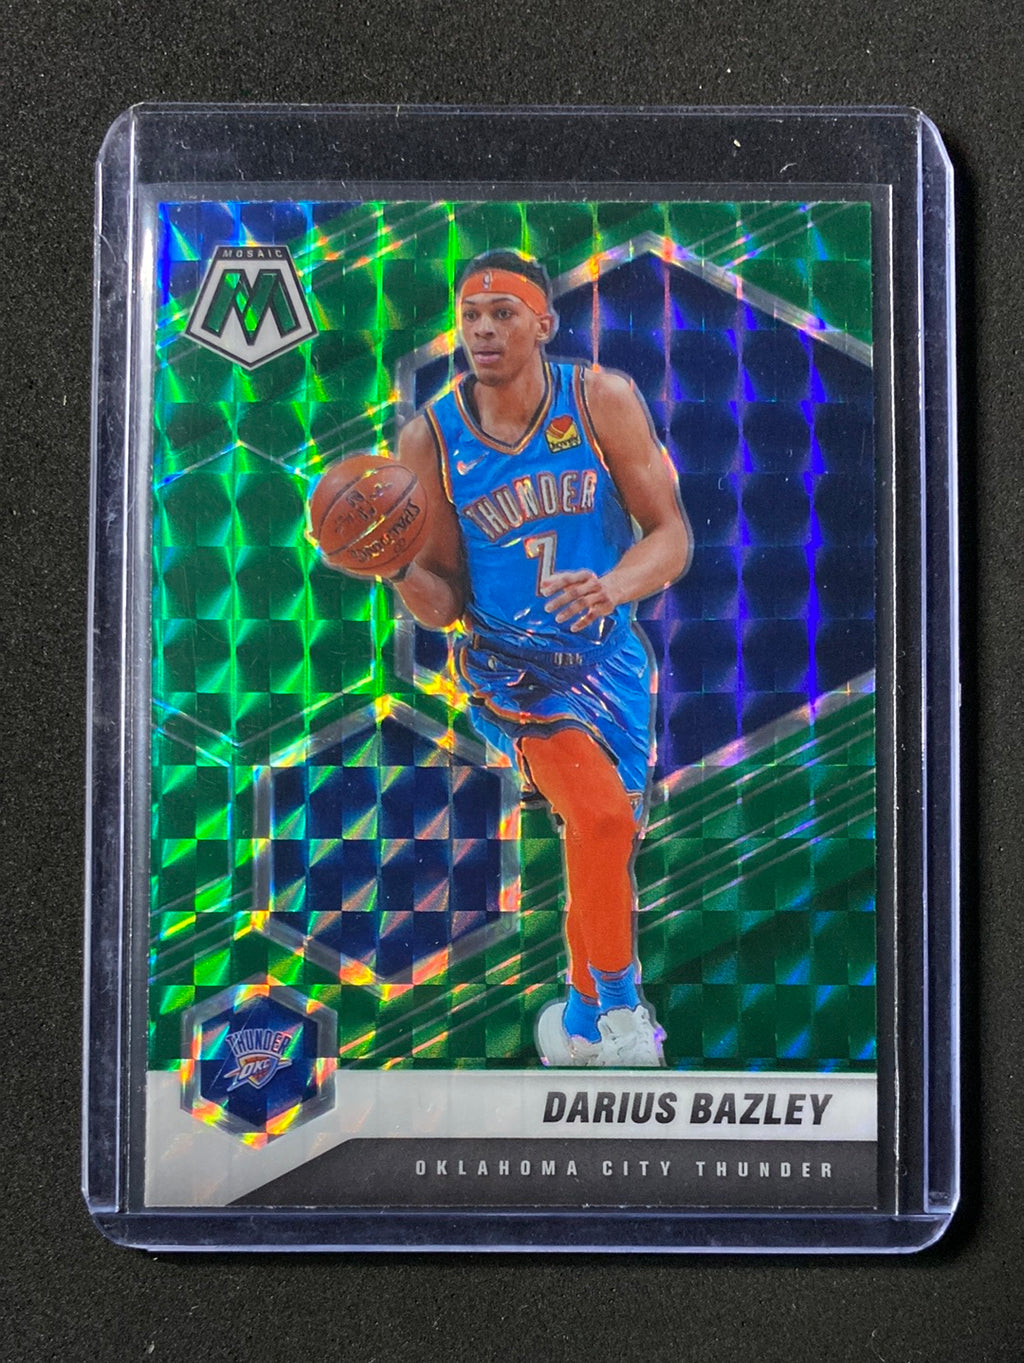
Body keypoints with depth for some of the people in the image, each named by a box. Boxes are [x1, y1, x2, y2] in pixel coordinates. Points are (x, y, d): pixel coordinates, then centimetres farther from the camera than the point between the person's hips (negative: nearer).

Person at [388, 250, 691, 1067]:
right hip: (508, 660, -2)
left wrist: (611, 587, -29)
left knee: (607, 839, 15)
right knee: (602, 818, -25)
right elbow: (444, 604, -3)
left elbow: (672, 535, -8)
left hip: (610, 653, 3)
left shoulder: (602, 401, -8)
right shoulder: (430, 439, -8)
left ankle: (583, 1011, 42)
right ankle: (620, 999, 2)